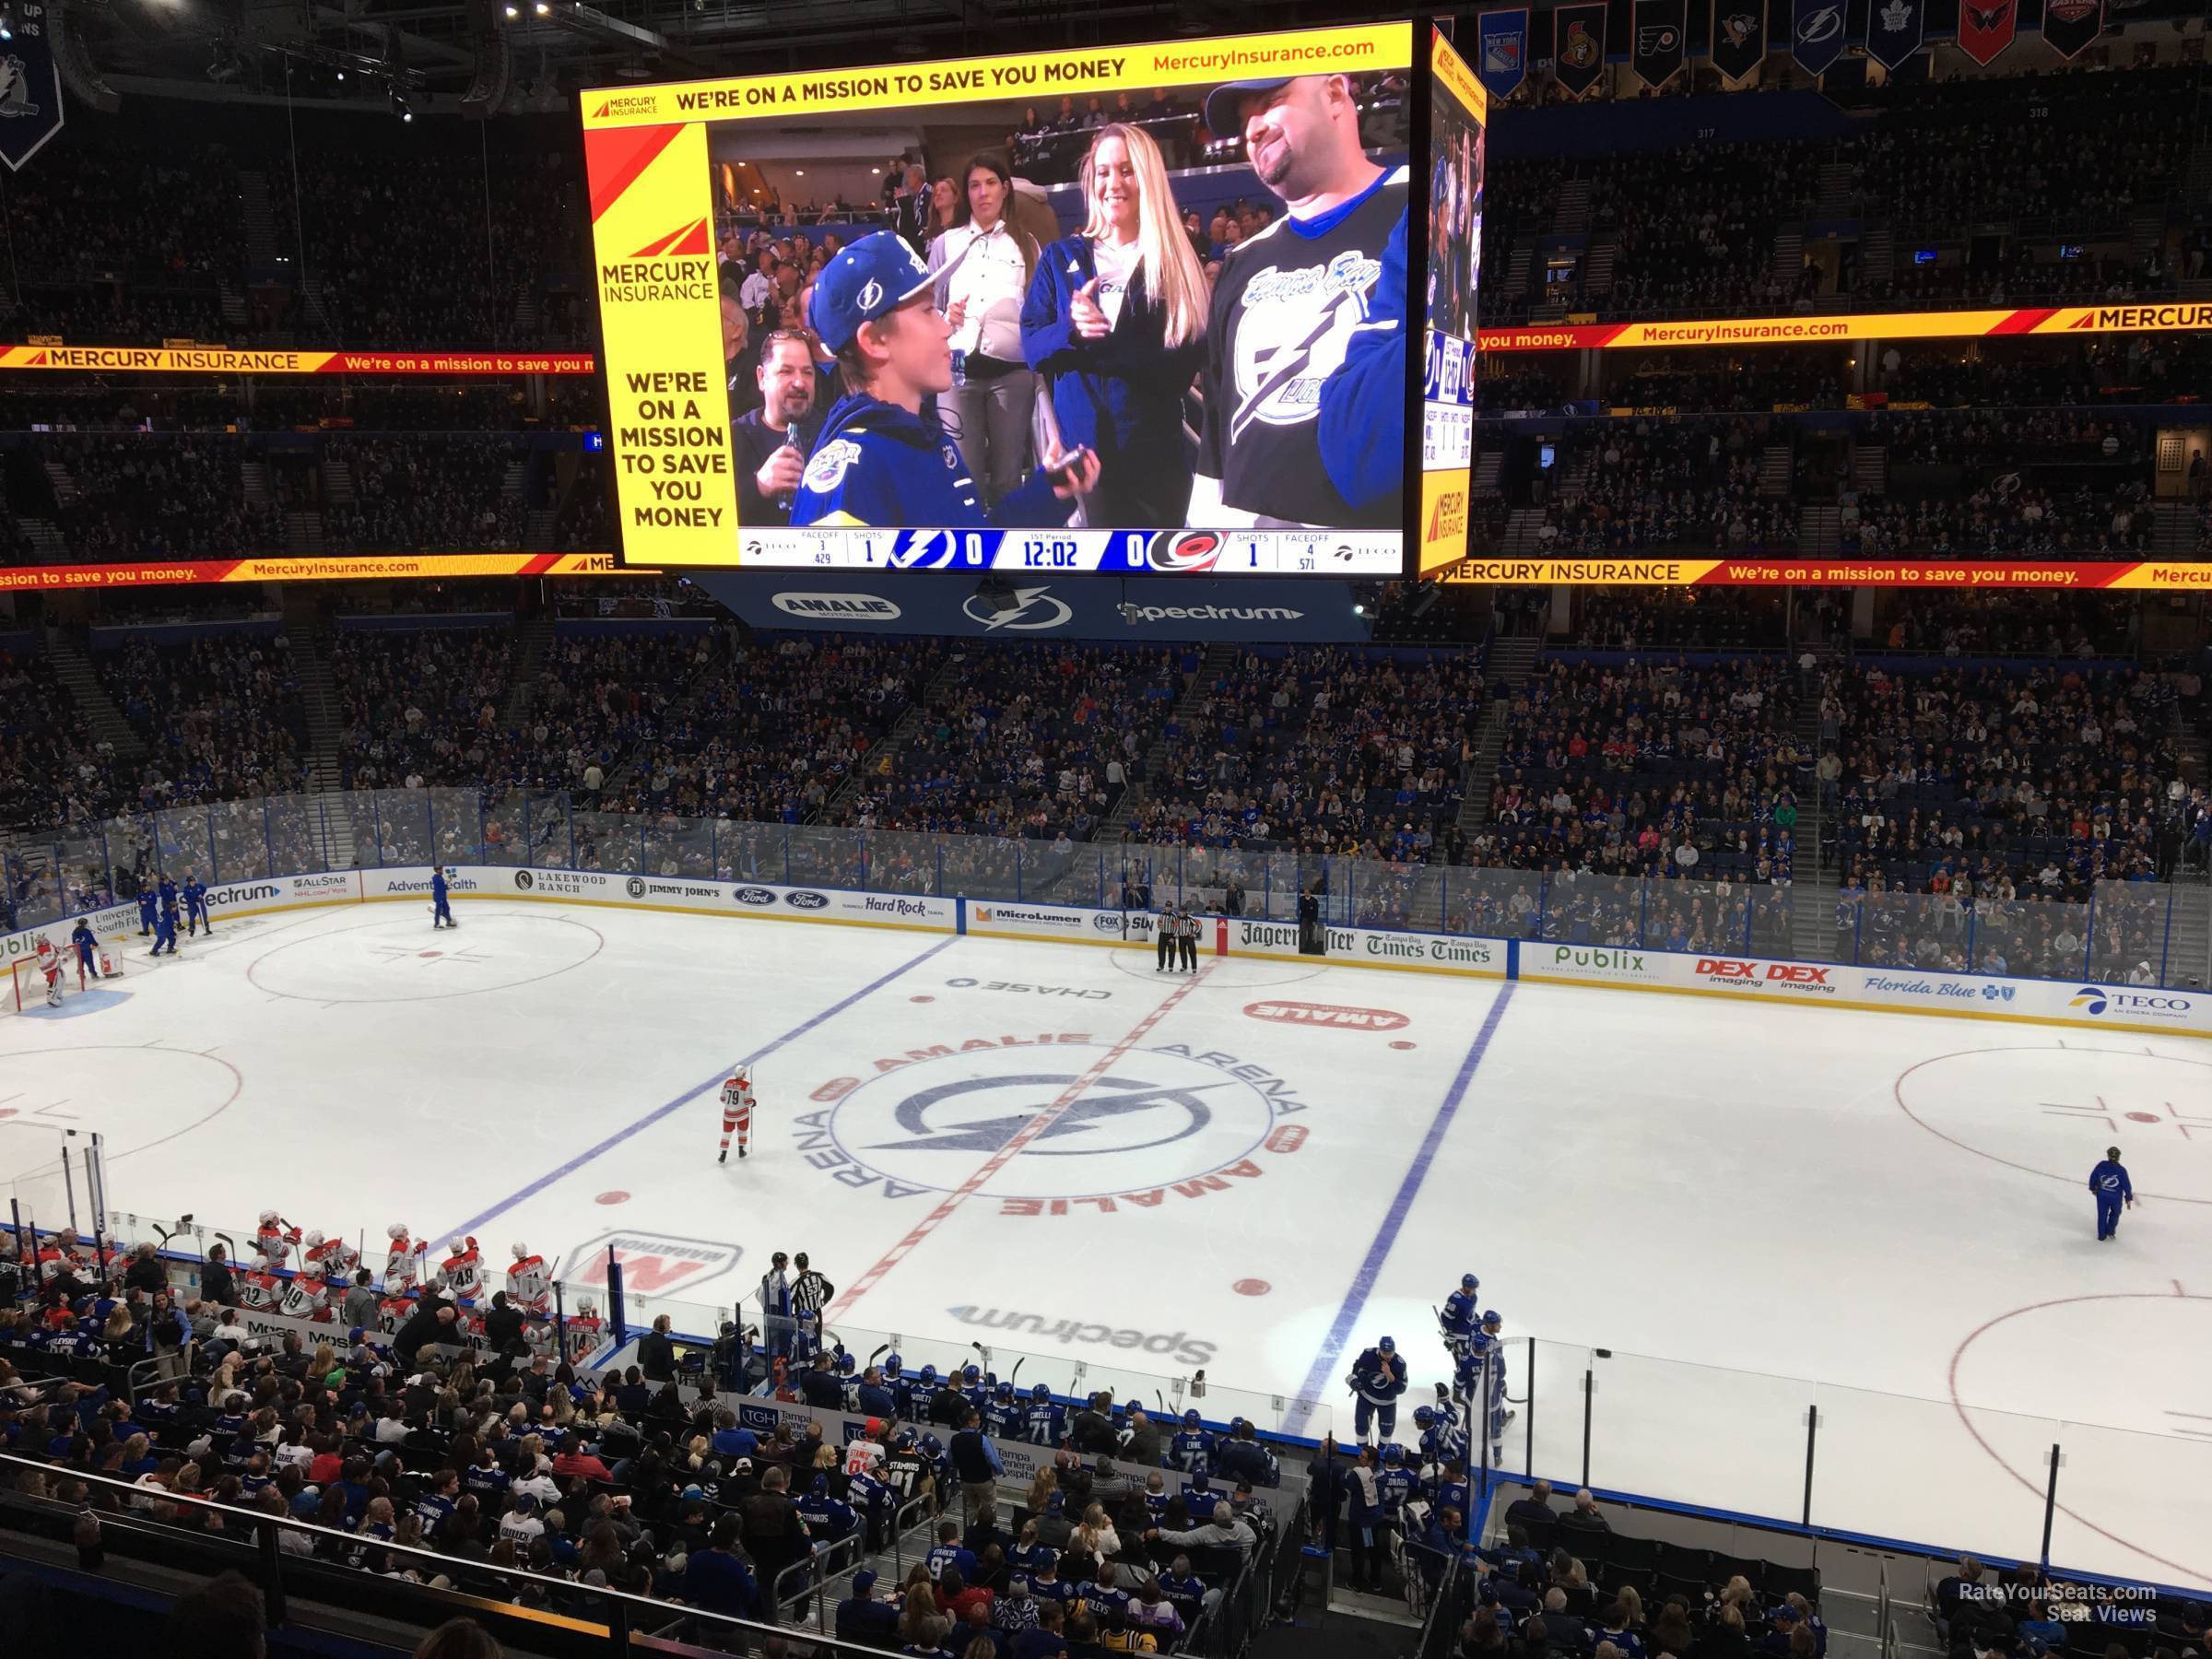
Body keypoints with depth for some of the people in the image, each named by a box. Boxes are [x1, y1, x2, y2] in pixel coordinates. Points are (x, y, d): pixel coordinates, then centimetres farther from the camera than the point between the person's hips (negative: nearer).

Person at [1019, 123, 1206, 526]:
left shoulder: (1176, 262, -1)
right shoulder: (1060, 257, 8)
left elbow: (1182, 365, -10)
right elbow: (1031, 346, 3)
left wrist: (1098, 343, -19)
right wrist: (1071, 331, -19)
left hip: (1155, 452, -2)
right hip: (1081, 447, 2)